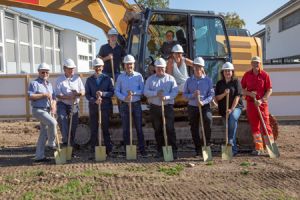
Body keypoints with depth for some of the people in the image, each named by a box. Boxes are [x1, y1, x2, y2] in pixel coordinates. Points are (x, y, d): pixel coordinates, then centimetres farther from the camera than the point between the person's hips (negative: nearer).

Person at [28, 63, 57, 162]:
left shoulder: (49, 84, 17)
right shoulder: (34, 83, -5)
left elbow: (53, 97, 16)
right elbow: (30, 96, -16)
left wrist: (53, 105, -5)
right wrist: (44, 95, -18)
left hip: (47, 110, 8)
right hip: (38, 110, -7)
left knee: (43, 133, 8)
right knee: (53, 122, -27)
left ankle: (39, 156, 14)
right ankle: (52, 144, -9)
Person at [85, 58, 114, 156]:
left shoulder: (107, 79, 6)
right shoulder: (89, 80, 9)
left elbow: (112, 92, 1)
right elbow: (87, 94, 3)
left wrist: (103, 93, -17)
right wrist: (94, 100, -15)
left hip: (105, 106, -1)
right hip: (93, 107, 2)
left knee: (105, 128, 1)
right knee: (93, 129, 4)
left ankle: (108, 149, 8)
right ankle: (94, 149, 12)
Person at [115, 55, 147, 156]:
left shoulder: (138, 76, 2)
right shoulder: (120, 77, 6)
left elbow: (142, 90, -1)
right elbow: (116, 91, 4)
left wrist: (133, 93, -18)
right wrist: (124, 97, -14)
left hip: (136, 104, -1)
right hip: (124, 105, 1)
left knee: (139, 127, 1)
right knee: (125, 128, 5)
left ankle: (142, 149, 6)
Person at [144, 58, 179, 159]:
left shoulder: (170, 78, 6)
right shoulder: (150, 79, 11)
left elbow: (175, 92, -5)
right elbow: (146, 92, 1)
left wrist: (166, 97, -22)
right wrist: (156, 93, -15)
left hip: (168, 106, -2)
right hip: (154, 107, 2)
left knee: (170, 129, -6)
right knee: (157, 130, 8)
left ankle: (173, 150, -4)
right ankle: (160, 150, 18)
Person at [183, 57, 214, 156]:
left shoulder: (208, 80, 1)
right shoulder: (189, 80, 5)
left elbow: (211, 94, -4)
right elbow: (185, 94, 4)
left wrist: (203, 102, -20)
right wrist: (193, 95, -16)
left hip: (205, 106, -2)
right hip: (192, 107, 2)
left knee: (208, 119, -30)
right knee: (194, 129, 5)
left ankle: (207, 141, -10)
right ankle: (198, 150, 18)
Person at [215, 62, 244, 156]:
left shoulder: (236, 81, -1)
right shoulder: (219, 83, 9)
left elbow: (237, 96, -9)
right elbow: (217, 98, 4)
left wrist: (231, 109, -18)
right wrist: (224, 94, -17)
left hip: (236, 107, -4)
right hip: (224, 109, 4)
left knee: (233, 117, -34)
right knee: (229, 128, 6)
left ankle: (231, 143, -29)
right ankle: (234, 149, 15)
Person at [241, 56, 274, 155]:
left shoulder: (265, 75, -2)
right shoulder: (246, 75, 5)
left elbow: (269, 90, -3)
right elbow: (242, 89, 8)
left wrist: (261, 100, -14)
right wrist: (249, 93, -11)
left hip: (262, 103, -3)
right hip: (250, 103, 3)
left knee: (265, 124, -4)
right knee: (254, 125, 6)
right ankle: (259, 148, 15)